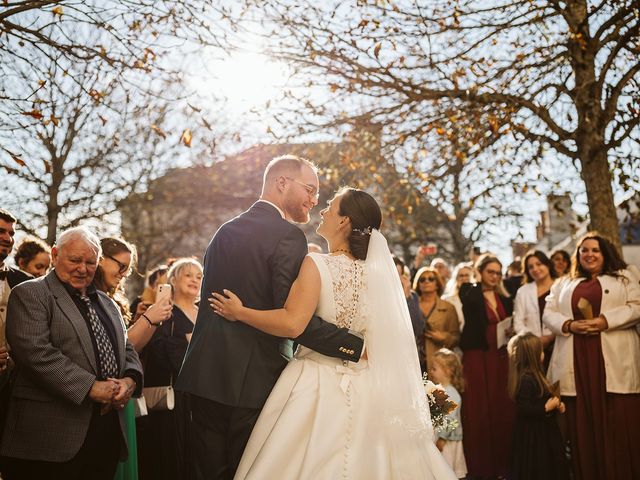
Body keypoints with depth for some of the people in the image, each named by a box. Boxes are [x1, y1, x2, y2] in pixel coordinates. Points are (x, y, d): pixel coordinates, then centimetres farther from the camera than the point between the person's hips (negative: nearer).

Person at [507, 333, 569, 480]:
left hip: (542, 432, 10)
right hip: (532, 436, -10)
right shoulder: (526, 379, -23)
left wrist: (556, 405, 5)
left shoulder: (534, 375, 9)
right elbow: (523, 409, -27)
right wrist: (546, 407, -24)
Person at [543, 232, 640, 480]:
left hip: (615, 360, -2)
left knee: (619, 423, -5)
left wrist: (605, 321, -13)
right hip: (576, 362, 2)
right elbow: (548, 314, 12)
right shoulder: (563, 284, 20)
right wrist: (569, 325, -8)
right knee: (583, 423, 1)